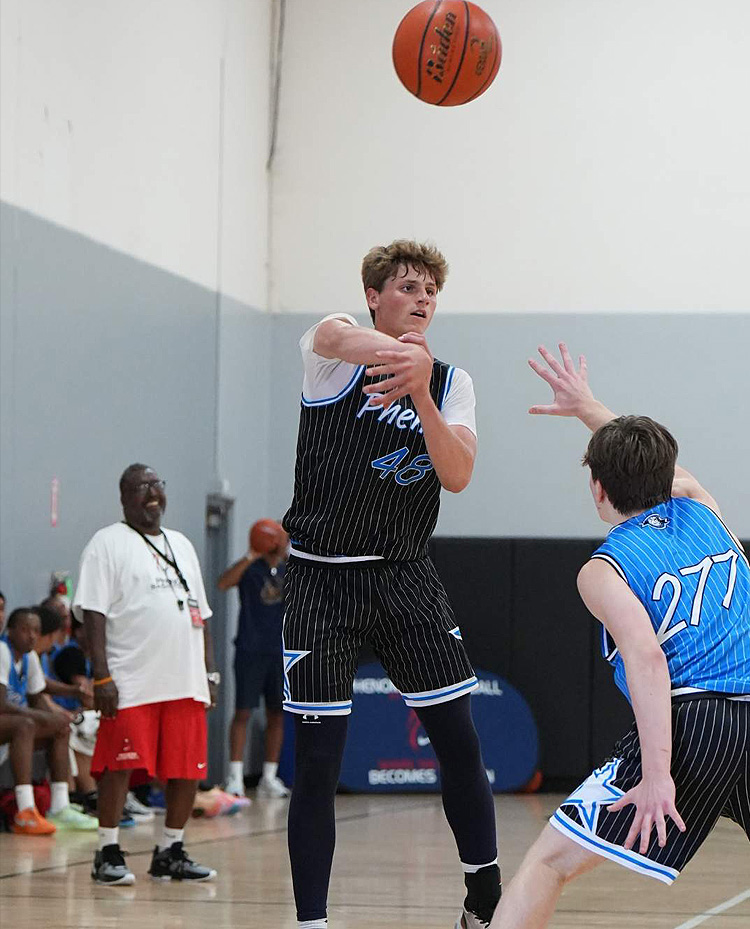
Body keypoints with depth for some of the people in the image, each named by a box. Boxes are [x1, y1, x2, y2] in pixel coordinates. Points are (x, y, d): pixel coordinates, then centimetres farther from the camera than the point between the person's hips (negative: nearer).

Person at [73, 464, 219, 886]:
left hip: (185, 682, 6)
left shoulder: (182, 545, 20)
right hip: (131, 682, -6)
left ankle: (171, 852, 15)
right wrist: (101, 675, -16)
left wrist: (210, 673, 13)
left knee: (188, 769, 5)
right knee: (119, 765, -6)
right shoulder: (108, 543, -1)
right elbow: (93, 613, -8)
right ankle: (108, 853, 2)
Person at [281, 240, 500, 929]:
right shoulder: (334, 353, -5)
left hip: (406, 577, 3)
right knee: (317, 763, -3)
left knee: (460, 743, 0)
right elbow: (334, 335, -32)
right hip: (323, 580, -3)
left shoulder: (450, 381, 6)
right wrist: (408, 355, -55)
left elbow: (457, 475, -10)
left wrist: (420, 394, -27)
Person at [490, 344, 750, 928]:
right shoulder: (701, 510, 18)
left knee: (550, 863, 1)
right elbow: (662, 469, 42)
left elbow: (647, 657, -14)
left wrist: (657, 772, -19)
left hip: (690, 722, -5)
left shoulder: (603, 571, 3)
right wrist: (589, 409, 53)